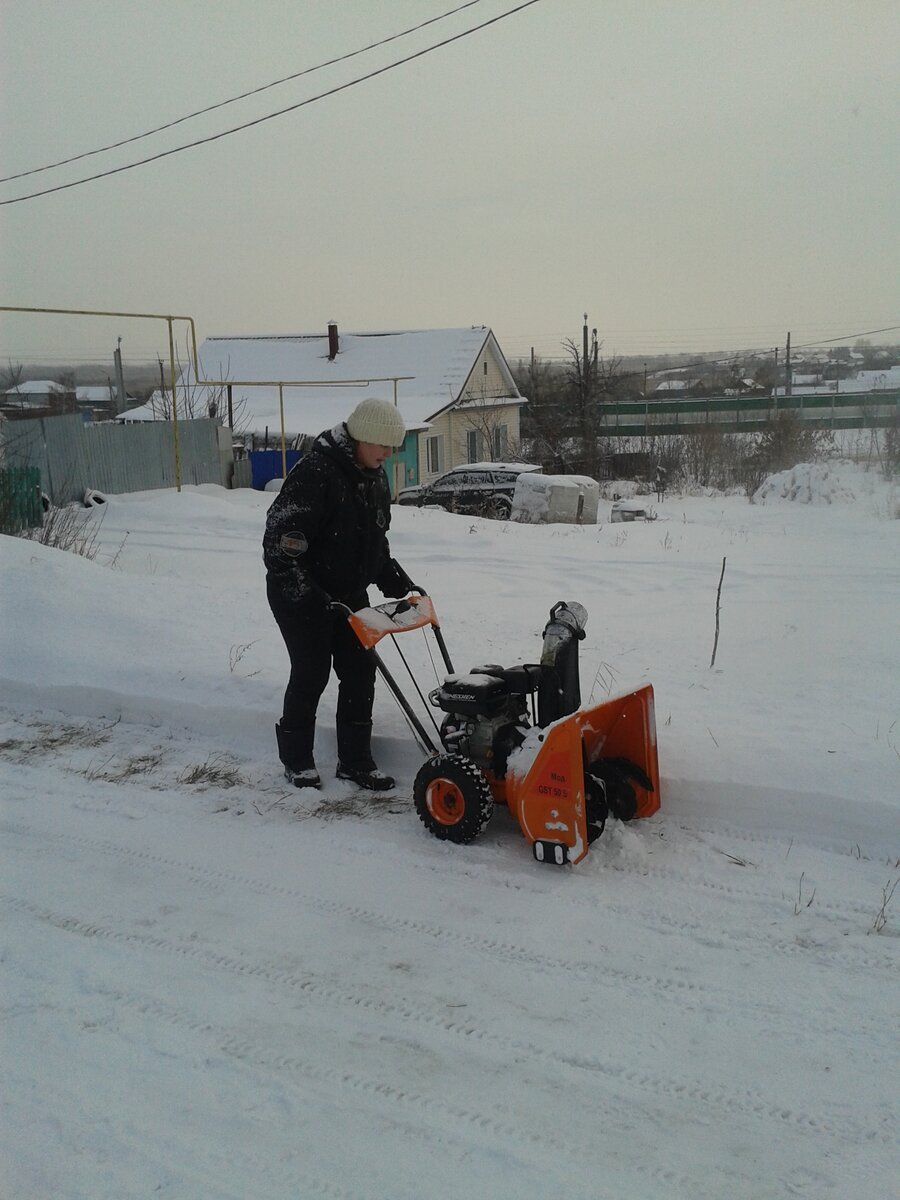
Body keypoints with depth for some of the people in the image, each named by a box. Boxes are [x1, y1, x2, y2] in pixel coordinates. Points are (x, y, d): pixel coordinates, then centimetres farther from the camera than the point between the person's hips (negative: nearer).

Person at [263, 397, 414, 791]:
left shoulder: (375, 478, 6)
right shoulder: (315, 473, -23)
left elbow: (376, 541, 18)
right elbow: (280, 538, -25)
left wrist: (397, 582, 9)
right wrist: (305, 595, -28)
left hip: (348, 593, 8)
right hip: (300, 595, -8)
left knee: (360, 671, 6)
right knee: (311, 673, -1)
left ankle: (355, 760, 17)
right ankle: (295, 759, 18)